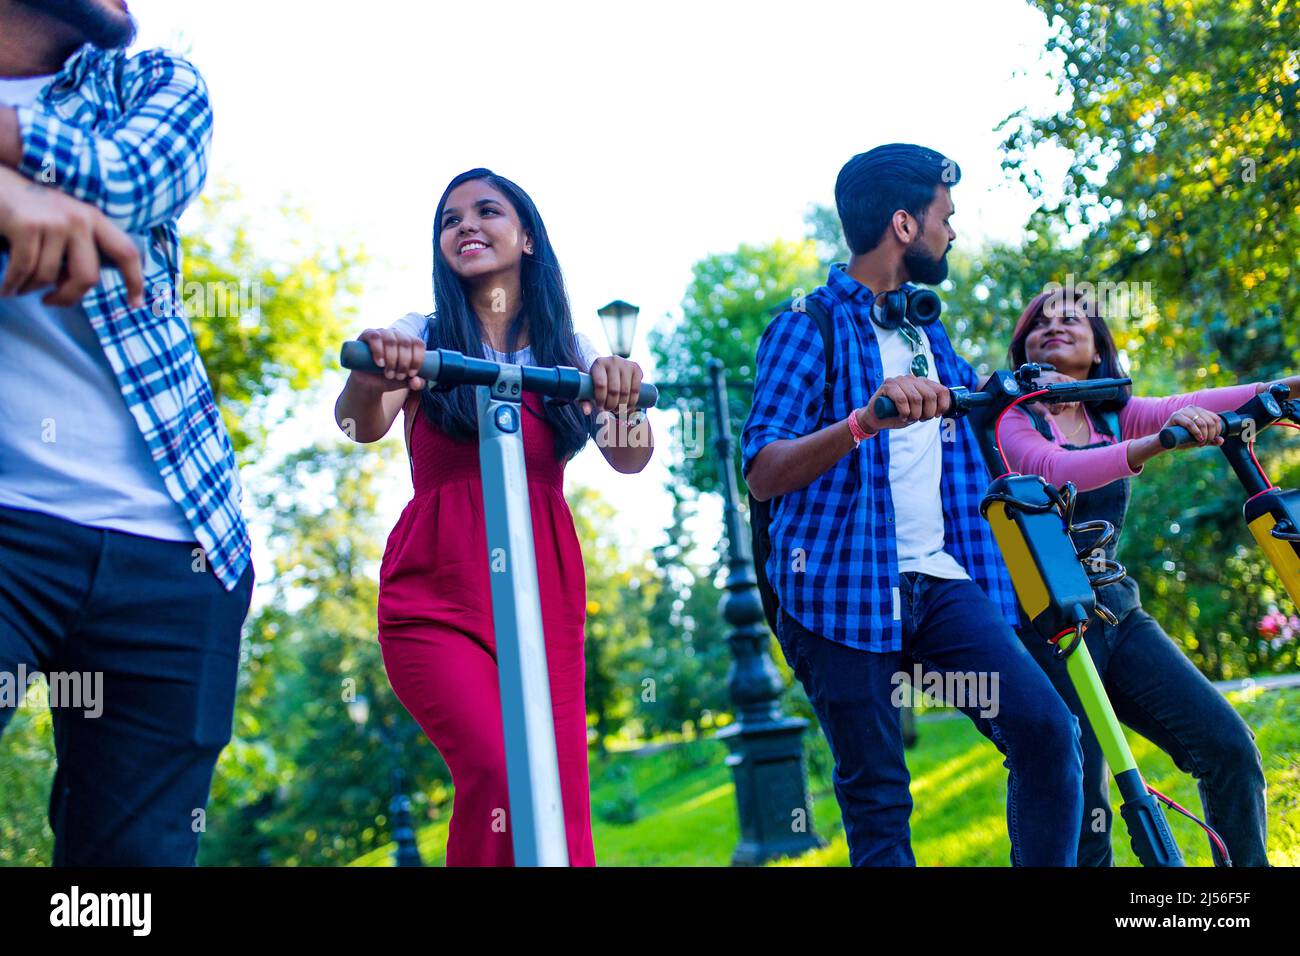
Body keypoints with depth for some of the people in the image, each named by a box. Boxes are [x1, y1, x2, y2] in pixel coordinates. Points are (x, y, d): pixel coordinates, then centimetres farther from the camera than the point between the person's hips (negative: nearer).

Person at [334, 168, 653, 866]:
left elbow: (632, 458, -2)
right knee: (501, 778, -23)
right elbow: (360, 426, -10)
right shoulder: (421, 339, 8)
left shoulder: (568, 350, 12)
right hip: (436, 599, -2)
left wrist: (619, 390, -25)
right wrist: (369, 375, -34)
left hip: (545, 598, 2)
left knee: (562, 807, -6)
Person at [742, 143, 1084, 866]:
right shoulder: (809, 327, -3)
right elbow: (762, 473, -16)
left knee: (1047, 730, -11)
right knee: (877, 801, -2)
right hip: (845, 586, -5)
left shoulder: (928, 335, 18)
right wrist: (866, 421, -30)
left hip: (942, 583, 6)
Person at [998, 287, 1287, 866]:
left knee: (1230, 747, -8)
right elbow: (1055, 469, -23)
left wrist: (1286, 387, -25)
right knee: (1082, 810, -6)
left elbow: (1200, 405, -7)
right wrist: (1158, 442, -38)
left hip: (1118, 614, 5)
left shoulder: (1115, 417, 12)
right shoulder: (1012, 419, -1)